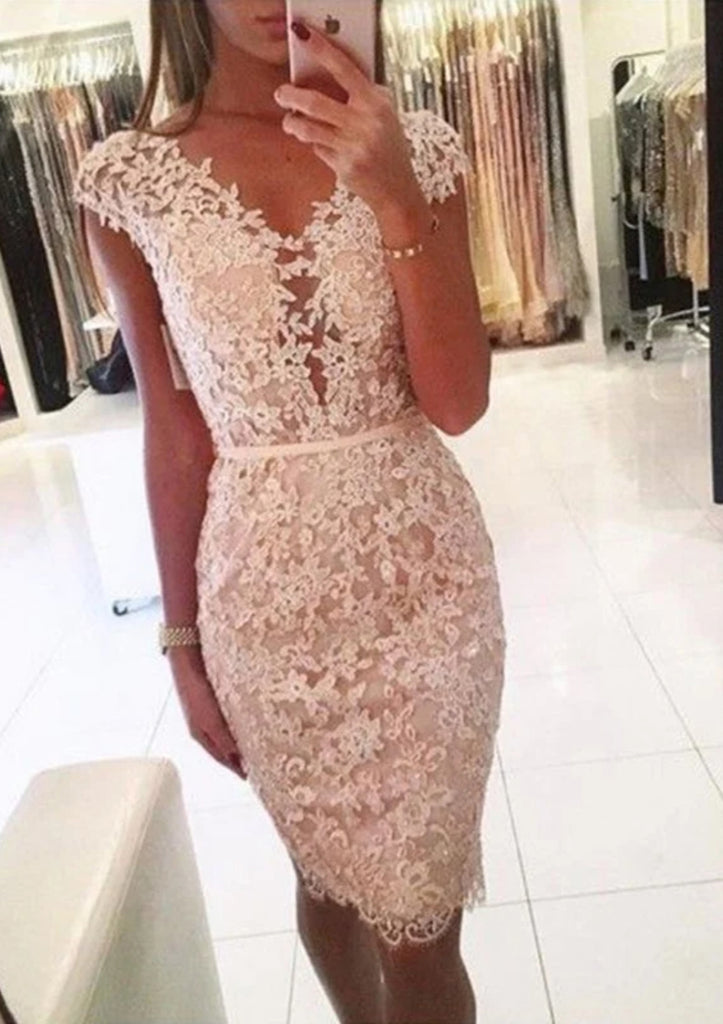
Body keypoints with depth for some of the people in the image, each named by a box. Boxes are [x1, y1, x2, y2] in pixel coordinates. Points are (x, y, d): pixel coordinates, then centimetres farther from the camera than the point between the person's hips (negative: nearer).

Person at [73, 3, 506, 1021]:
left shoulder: (416, 147, -2)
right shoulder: (129, 179, -4)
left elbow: (458, 403, -9)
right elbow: (173, 430, -1)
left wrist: (395, 198, -20)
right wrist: (184, 641, 3)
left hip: (421, 571, 0)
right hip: (267, 591, 0)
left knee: (420, 924, 10)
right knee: (332, 876, 22)